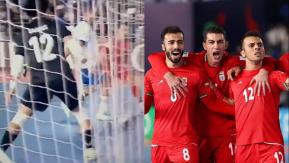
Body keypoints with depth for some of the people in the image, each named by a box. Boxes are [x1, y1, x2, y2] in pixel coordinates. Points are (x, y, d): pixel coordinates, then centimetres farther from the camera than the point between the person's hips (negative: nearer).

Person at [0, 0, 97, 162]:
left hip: (39, 81, 1)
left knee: (21, 116, 10)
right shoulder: (57, 24, 4)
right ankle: (90, 149, 12)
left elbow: (18, 62, 8)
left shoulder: (23, 32, 8)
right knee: (80, 112, 15)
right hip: (62, 77, -1)